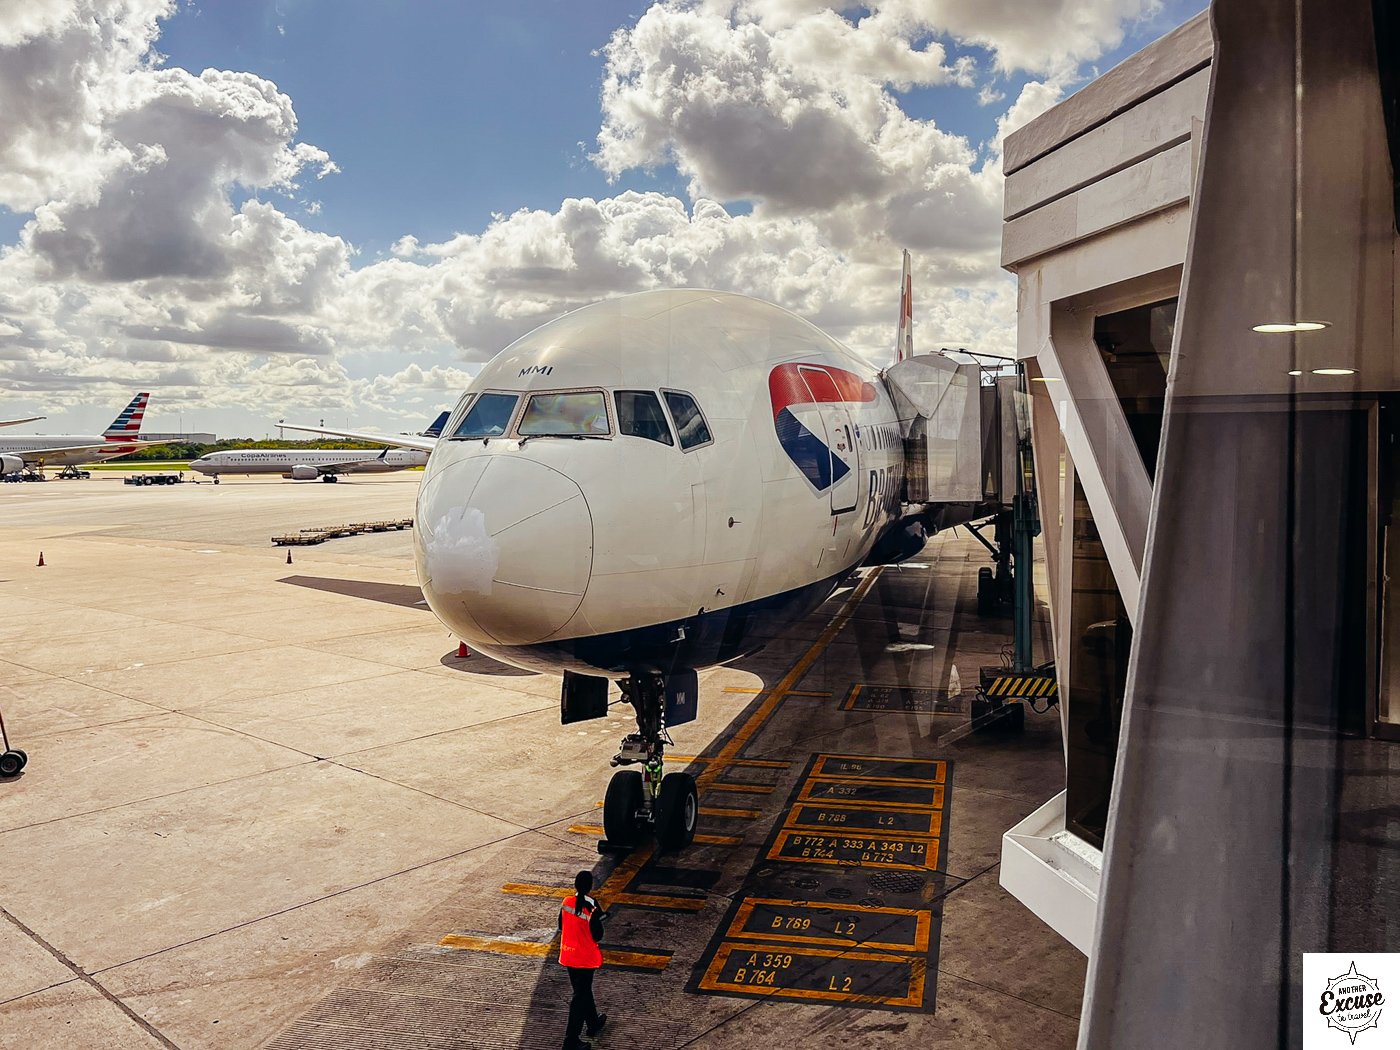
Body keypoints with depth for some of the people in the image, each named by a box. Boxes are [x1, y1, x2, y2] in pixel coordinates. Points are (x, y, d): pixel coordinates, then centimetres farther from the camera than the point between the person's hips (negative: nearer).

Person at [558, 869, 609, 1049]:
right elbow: (598, 936, -15)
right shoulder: (592, 908, -23)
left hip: (568, 955, 6)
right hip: (586, 958, -6)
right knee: (580, 997, 5)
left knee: (583, 990, 24)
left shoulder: (567, 902, -7)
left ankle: (593, 1023, 43)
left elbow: (561, 926, 5)